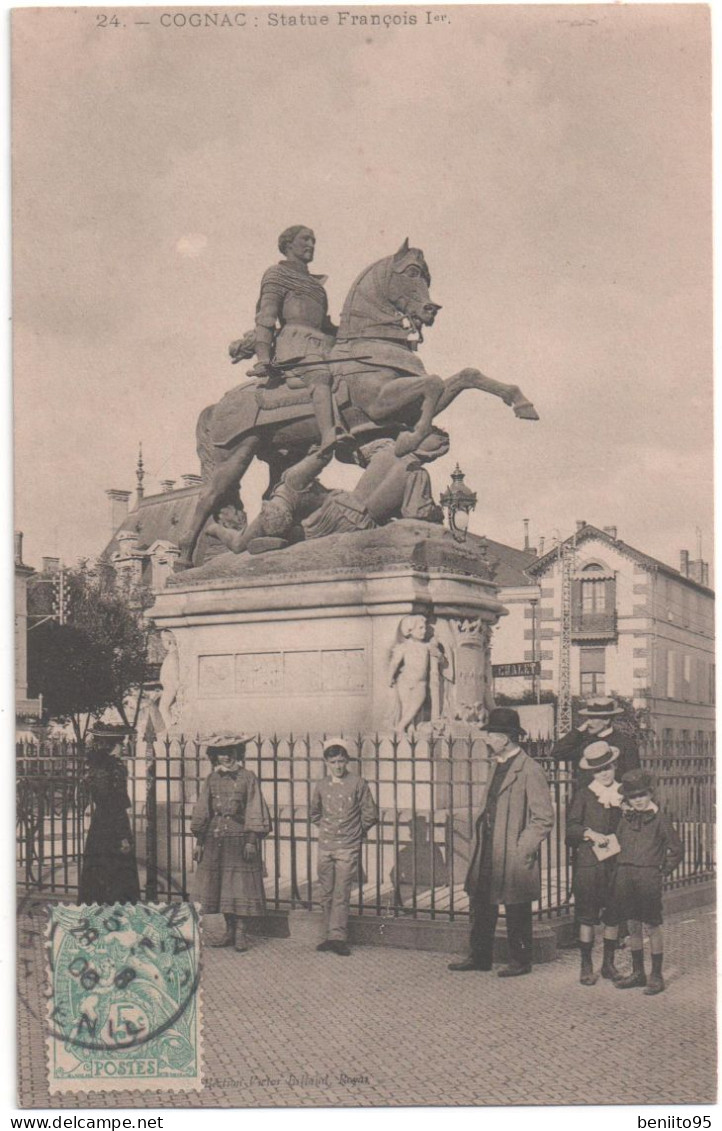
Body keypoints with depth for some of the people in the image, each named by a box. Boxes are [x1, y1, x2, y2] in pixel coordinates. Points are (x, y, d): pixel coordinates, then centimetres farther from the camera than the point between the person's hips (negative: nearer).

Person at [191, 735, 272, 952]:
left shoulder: (247, 778, -1)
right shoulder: (212, 779, 9)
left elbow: (254, 811, -4)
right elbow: (202, 811, 12)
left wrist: (252, 840, -11)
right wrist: (199, 841, 8)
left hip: (239, 837, -4)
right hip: (215, 838, 4)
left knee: (241, 885, -3)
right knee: (219, 885, 6)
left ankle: (240, 932, 3)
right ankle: (229, 930, 15)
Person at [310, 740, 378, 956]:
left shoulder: (358, 784, -4)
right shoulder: (321, 786, 6)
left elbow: (370, 814, 2)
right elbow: (315, 813, 24)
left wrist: (356, 831, 8)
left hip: (348, 847, -4)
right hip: (325, 846, 4)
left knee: (341, 894, -8)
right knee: (326, 893, 6)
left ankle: (338, 937, -7)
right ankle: (331, 936, 13)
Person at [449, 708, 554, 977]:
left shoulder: (530, 770, -14)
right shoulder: (498, 766, 13)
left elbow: (544, 818, -16)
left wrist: (522, 848, -17)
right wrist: (482, 830, 12)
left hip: (513, 857, -8)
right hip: (488, 854, 9)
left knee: (517, 913, 3)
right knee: (480, 905, 13)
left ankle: (520, 961, 16)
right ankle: (479, 957, 23)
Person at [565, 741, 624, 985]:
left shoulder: (623, 793, 8)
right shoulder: (583, 793, 0)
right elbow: (571, 826, -4)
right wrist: (590, 834, -19)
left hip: (616, 862, 3)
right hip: (588, 862, -3)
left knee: (613, 916, 8)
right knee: (587, 916, 1)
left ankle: (608, 963, 20)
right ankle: (586, 966, 10)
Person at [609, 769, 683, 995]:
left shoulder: (660, 819, -4)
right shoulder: (626, 819, 9)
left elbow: (676, 850, 1)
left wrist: (663, 870, -2)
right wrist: (621, 871, 11)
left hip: (649, 877, -5)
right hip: (626, 875, 5)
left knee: (652, 926, 1)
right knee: (633, 926, 11)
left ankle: (656, 976, 9)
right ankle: (637, 972, 22)